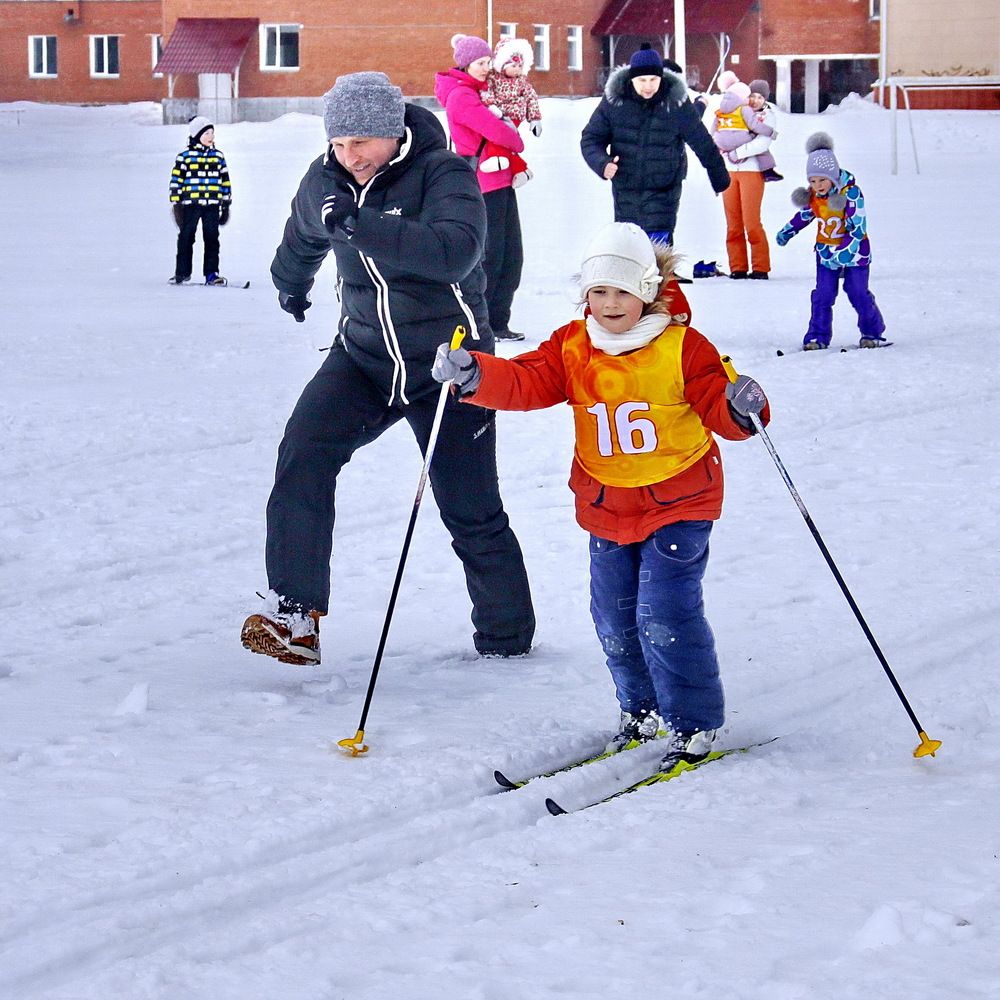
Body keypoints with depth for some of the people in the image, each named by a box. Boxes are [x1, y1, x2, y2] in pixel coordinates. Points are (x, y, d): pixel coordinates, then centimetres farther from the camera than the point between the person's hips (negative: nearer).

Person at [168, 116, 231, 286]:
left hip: (212, 205, 3)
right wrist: (176, 205, -5)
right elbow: (176, 180, -2)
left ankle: (211, 273, 6)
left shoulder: (218, 156, 10)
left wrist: (226, 204, 12)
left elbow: (225, 181, 15)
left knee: (212, 238, 2)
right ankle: (182, 272, 16)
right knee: (186, 238, 5)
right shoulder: (185, 156, -2)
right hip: (190, 204, -3)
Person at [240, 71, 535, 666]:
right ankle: (295, 613, -24)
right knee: (304, 453, -22)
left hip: (448, 364, -4)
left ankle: (507, 642, 22)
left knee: (472, 513, 3)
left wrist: (362, 226, -43)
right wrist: (291, 284, 41)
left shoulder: (444, 174, -18)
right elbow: (302, 239, 23)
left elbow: (456, 250, -37)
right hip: (365, 356, 4)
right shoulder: (325, 181, -2)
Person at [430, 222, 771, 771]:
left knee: (664, 613, -12)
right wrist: (474, 374, -30)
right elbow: (525, 383, -12)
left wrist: (740, 408, -34)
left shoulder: (683, 348, -11)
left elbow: (717, 409, -11)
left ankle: (695, 726, 0)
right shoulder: (572, 348, -1)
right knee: (614, 617, 11)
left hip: (678, 504, -5)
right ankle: (643, 710, 31)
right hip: (607, 509, 5)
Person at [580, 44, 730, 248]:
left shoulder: (677, 103, -11)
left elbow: (703, 144, 1)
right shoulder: (614, 100, -8)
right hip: (625, 190, 3)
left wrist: (720, 179, 11)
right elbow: (590, 139, -2)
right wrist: (602, 163, -24)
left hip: (662, 192, -3)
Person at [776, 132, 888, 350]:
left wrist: (843, 254, -28)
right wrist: (787, 231, 20)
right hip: (826, 251, 4)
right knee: (823, 295, -2)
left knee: (858, 294, -2)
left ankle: (872, 333, 13)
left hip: (853, 250, -4)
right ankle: (818, 336, 5)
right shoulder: (812, 196, -5)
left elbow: (858, 229, -23)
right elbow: (805, 214, 19)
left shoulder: (850, 193, -23)